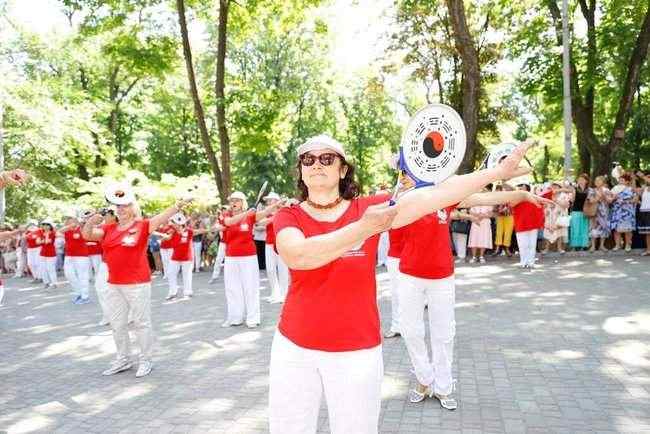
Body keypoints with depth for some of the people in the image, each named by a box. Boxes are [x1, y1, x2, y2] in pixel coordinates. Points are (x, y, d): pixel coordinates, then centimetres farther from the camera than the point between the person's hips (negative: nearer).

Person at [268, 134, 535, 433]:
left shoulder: (368, 209, -3)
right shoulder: (288, 216, -4)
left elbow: (436, 193, -9)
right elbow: (298, 256, -26)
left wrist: (500, 171, -12)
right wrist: (364, 228, -29)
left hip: (357, 351, -1)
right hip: (293, 347, 2)